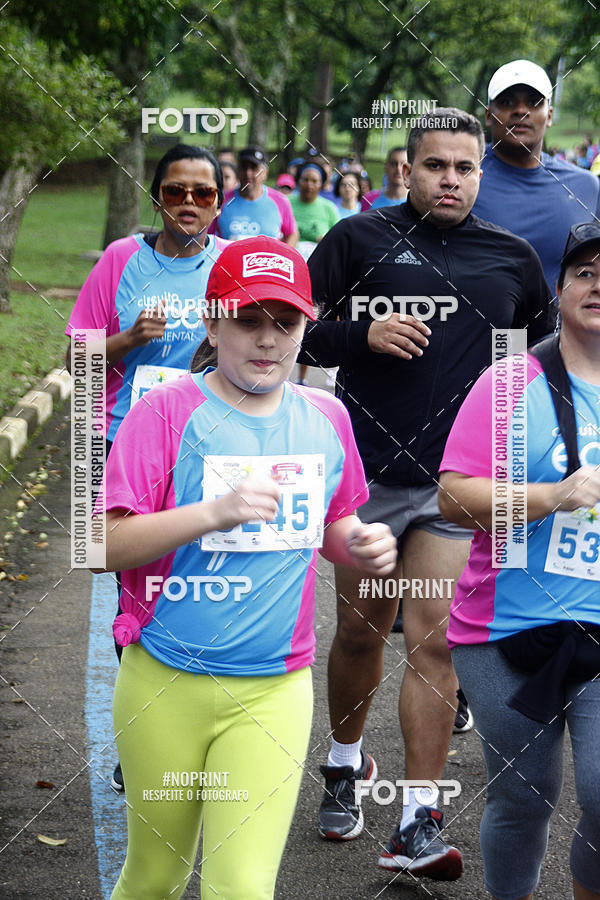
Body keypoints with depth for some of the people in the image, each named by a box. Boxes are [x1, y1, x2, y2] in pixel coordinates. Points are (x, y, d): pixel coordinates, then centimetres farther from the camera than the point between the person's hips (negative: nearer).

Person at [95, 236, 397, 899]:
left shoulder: (325, 418, 7)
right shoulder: (166, 412, -7)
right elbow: (105, 547, -13)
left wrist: (361, 546, -1)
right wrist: (214, 512, -25)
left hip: (274, 689, 2)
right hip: (164, 686, -2)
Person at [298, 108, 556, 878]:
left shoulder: (512, 258, 8)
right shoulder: (359, 239, 1)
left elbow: (549, 348, 22)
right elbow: (292, 331, -1)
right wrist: (362, 333, -17)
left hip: (456, 482, 1)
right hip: (367, 470, 0)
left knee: (434, 641, -7)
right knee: (360, 633, 12)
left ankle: (418, 826, -4)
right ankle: (345, 765, 38)